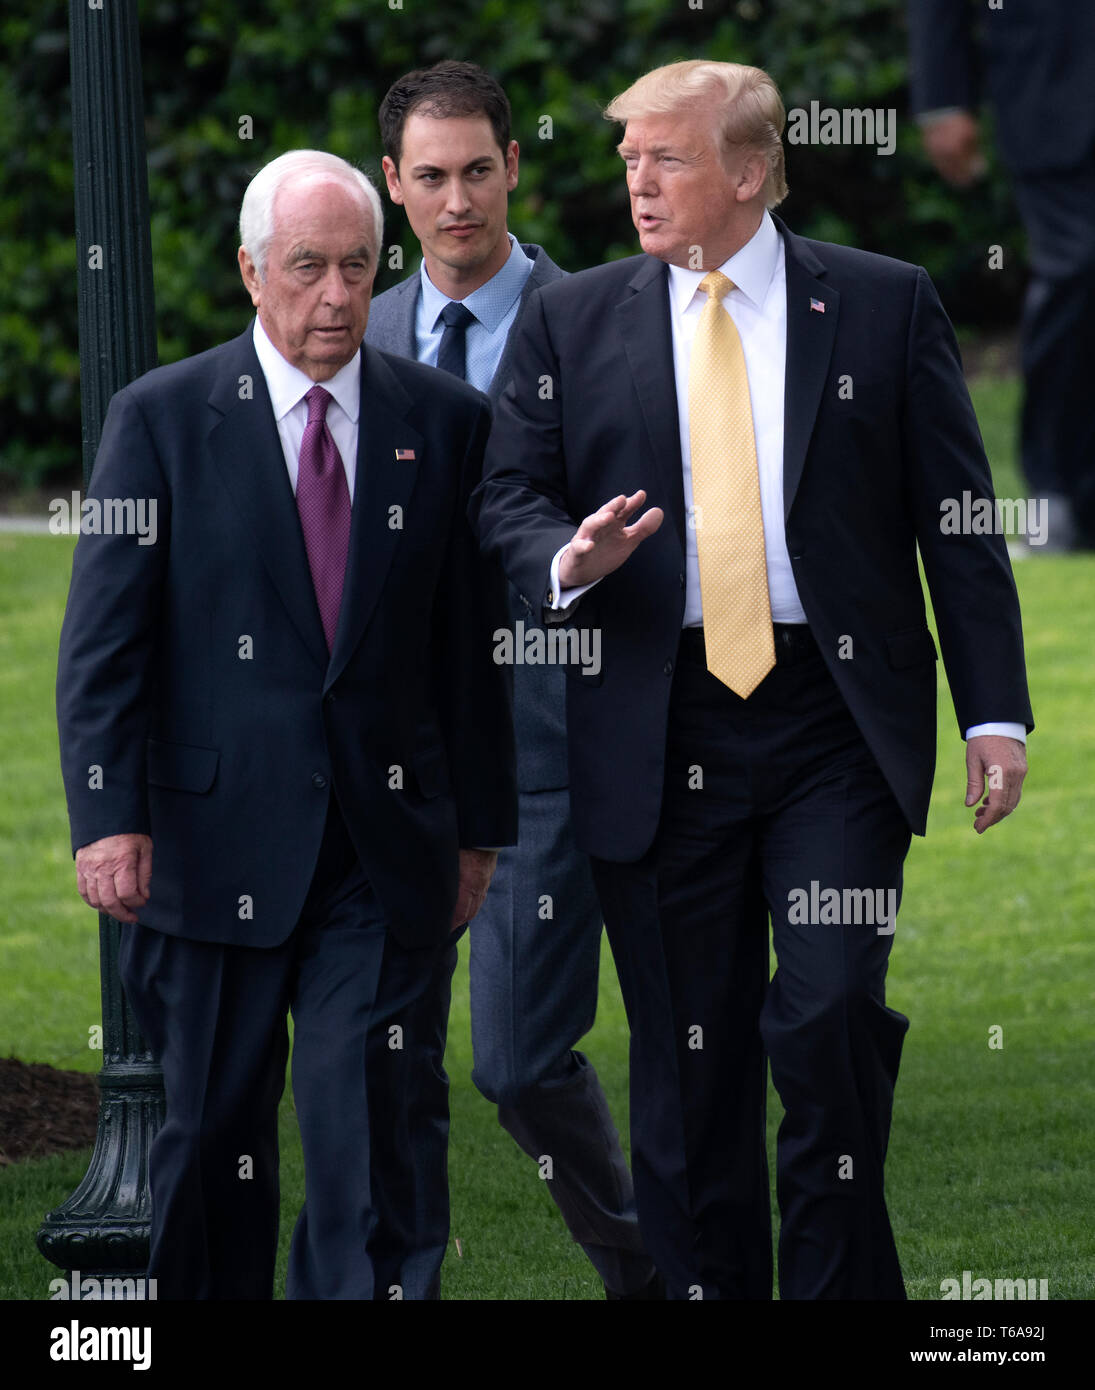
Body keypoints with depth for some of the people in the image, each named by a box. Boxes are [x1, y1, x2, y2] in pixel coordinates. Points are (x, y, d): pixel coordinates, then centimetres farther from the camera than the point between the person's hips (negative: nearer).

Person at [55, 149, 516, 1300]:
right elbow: (103, 639, -2)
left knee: (376, 1138, -5)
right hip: (215, 844, -1)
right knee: (212, 1136, 6)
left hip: (388, 852, 1)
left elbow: (472, 641, 10)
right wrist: (109, 816, -12)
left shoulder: (443, 421, 7)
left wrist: (479, 825, 9)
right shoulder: (162, 418, 1)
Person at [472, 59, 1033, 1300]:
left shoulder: (885, 306, 5)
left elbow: (956, 520, 5)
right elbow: (507, 498, 10)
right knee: (686, 1059, 4)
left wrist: (993, 713, -1)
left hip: (838, 729, -2)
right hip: (657, 744, 2)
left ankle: (839, 1281, 1)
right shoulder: (572, 322, 10)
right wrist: (569, 559, -14)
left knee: (830, 1018, -14)